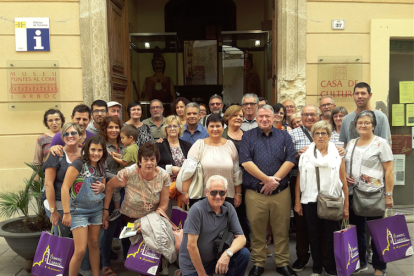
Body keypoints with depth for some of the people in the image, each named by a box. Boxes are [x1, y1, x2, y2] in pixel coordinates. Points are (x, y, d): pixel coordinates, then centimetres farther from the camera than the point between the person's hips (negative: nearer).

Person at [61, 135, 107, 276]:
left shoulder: (100, 167, 5)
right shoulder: (78, 164, -16)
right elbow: (65, 187, -18)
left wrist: (102, 187, -7)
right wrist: (66, 212, -19)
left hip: (96, 210, 6)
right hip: (78, 211, -6)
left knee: (94, 244, 13)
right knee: (80, 250, -7)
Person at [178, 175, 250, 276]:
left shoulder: (229, 209, -4)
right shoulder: (197, 210, -20)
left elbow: (241, 238, -6)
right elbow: (191, 246, -20)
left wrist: (228, 253, -27)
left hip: (215, 258, 4)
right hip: (192, 265, -4)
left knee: (244, 254, -17)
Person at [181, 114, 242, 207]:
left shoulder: (230, 145, 7)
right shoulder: (199, 144, 0)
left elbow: (236, 172, 10)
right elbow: (189, 169, -5)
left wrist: (238, 194, 10)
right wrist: (184, 192, -9)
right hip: (201, 196, -2)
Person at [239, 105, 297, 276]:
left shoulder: (284, 136, 9)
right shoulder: (248, 136, 4)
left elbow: (290, 160, -1)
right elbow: (246, 162, -7)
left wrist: (275, 180, -12)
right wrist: (266, 179, -13)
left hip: (281, 191, 1)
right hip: (255, 192, -1)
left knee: (282, 230, 8)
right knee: (257, 231, 6)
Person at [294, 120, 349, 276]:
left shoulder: (337, 155, 4)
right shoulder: (305, 155, 7)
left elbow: (343, 182, 2)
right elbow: (299, 180, 6)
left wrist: (346, 206, -1)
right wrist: (297, 202, 2)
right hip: (310, 202, 1)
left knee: (332, 238, 3)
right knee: (314, 237, 9)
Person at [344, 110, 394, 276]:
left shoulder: (381, 143, -6)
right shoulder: (351, 143, 9)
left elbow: (389, 170, -9)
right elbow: (345, 165, 21)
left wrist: (388, 194, -13)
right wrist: (345, 175, -1)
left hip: (373, 194, -5)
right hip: (353, 194, 6)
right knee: (357, 230, 14)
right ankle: (360, 263, 30)